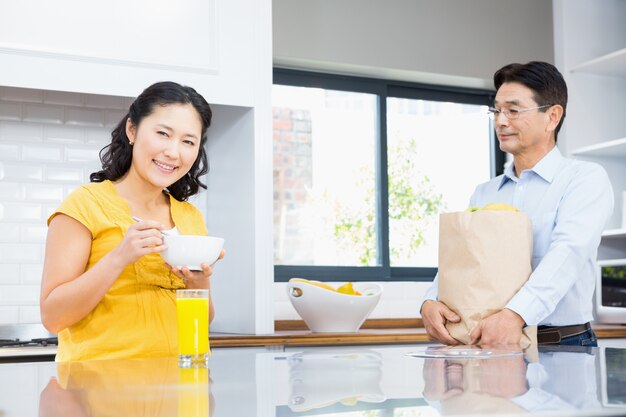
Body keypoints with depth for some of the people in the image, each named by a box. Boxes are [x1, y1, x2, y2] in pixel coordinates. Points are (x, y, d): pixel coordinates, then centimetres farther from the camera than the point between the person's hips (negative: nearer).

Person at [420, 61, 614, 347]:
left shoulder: (585, 179, -1)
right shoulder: (483, 194, 17)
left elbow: (568, 253, -17)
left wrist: (515, 315, -33)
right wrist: (431, 301, -15)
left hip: (564, 347, -4)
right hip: (487, 344, 4)